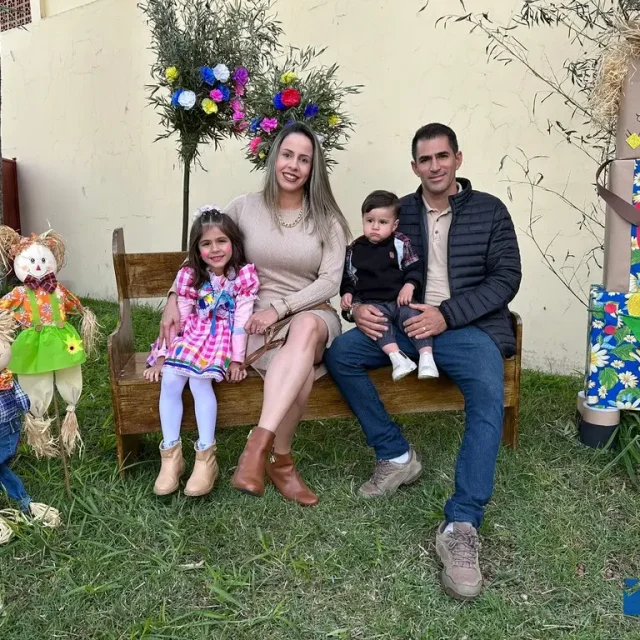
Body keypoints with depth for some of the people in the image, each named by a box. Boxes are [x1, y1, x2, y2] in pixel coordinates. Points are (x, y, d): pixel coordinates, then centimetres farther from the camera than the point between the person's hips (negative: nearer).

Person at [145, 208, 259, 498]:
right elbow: (179, 316, 0)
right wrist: (162, 355, -4)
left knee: (199, 380, -28)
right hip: (191, 336, 4)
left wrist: (237, 359, -13)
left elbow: (241, 319, -10)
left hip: (222, 338, -3)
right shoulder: (190, 275, 1)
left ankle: (206, 456, -19)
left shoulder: (244, 274, -7)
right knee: (170, 380, -21)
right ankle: (171, 455, -11)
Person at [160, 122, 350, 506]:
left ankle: (258, 446, -43)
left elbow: (330, 282, -4)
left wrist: (280, 308, -16)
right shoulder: (245, 208, 5)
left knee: (305, 328, -39)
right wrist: (175, 298, -4)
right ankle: (281, 460, -19)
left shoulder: (326, 219, 5)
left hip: (312, 316, 1)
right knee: (302, 371, -34)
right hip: (259, 323, 0)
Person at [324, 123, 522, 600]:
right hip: (407, 323, 4)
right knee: (340, 354, -19)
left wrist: (447, 315, -16)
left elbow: (506, 278, -3)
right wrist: (361, 305, -11)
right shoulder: (399, 212, 13)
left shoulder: (489, 210, 6)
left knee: (489, 398, -32)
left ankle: (461, 527, -29)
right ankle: (397, 455, -7)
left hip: (469, 326, -3)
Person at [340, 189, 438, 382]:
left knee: (413, 316, -28)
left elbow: (415, 268, 4)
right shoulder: (354, 250, 10)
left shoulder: (401, 244, 4)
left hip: (400, 300, 0)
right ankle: (397, 357, -42)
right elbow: (348, 277, 19)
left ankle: (427, 357, -31)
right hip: (372, 303, 0)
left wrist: (409, 286, -14)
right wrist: (347, 293, 1)